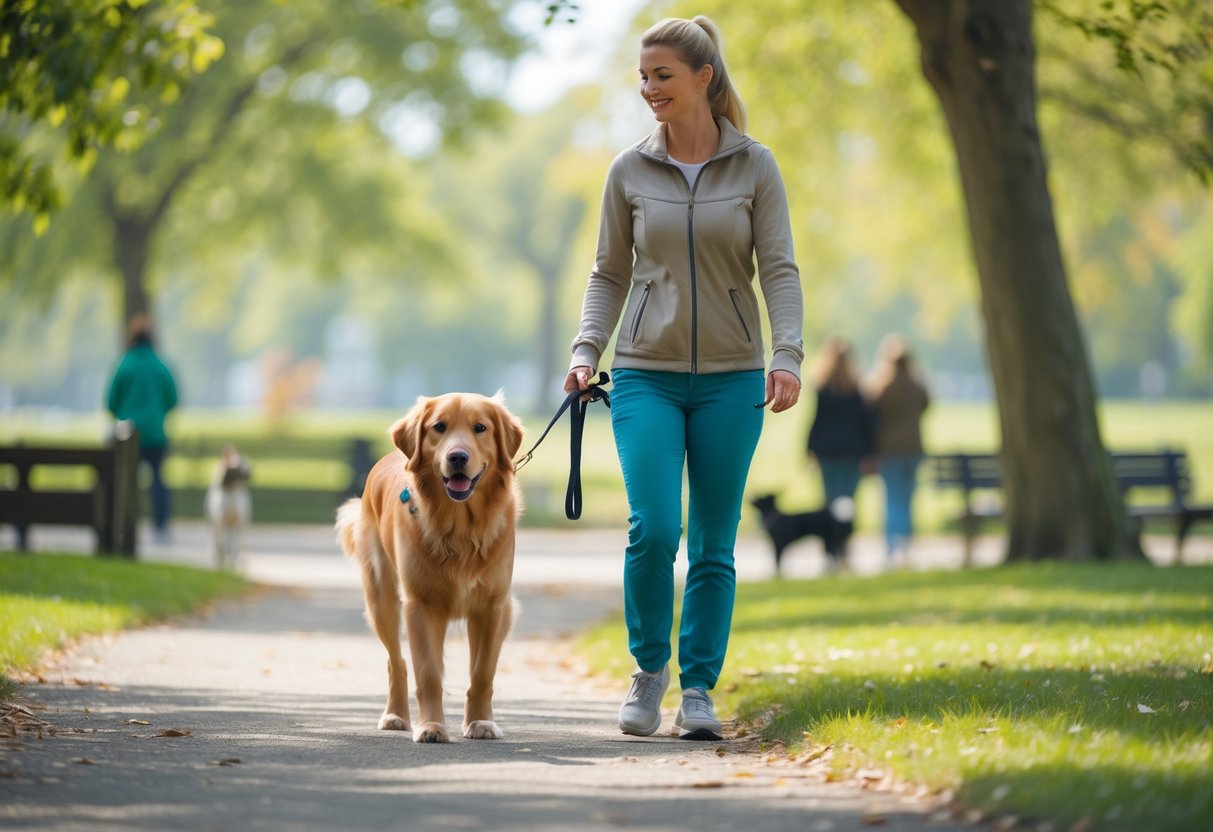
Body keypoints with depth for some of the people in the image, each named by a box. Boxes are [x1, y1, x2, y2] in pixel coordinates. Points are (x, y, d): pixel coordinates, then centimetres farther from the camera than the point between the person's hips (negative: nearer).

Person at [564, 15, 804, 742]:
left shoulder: (754, 166, 1)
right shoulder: (630, 172, 5)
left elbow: (780, 268, -3)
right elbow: (610, 273, 10)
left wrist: (788, 356, -16)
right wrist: (586, 351, -4)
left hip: (730, 380, 0)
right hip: (648, 376, 0)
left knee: (713, 545, 2)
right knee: (653, 528, -15)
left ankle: (699, 690, 12)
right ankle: (650, 667, 7)